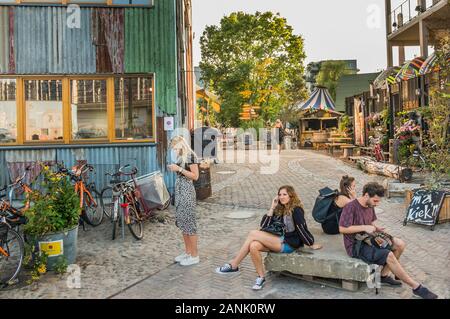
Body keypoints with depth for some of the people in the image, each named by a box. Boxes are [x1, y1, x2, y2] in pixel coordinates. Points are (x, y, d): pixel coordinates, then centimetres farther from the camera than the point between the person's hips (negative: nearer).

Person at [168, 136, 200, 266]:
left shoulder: (190, 155, -11)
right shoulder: (180, 156, 14)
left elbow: (195, 176, -15)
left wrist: (179, 169, -17)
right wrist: (174, 169, 10)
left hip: (187, 191, -9)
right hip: (179, 190, 9)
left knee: (189, 221, -4)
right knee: (182, 221, 12)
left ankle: (194, 255, 5)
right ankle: (187, 252, 22)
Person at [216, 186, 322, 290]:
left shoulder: (296, 210, -9)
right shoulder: (279, 209, 12)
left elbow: (302, 229, -11)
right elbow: (264, 226, 5)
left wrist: (311, 245, -10)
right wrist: (272, 207, 0)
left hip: (289, 244, -7)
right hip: (280, 240, 7)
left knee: (253, 234, -18)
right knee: (254, 246, -23)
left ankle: (233, 266, -9)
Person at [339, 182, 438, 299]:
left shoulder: (370, 206, 5)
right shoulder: (351, 207, -22)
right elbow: (342, 228, -25)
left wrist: (375, 227, -3)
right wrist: (364, 227, -25)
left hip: (368, 239, 9)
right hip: (355, 245, -9)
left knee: (400, 244, -2)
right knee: (389, 255, -24)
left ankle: (384, 275, 5)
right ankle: (416, 287, -8)